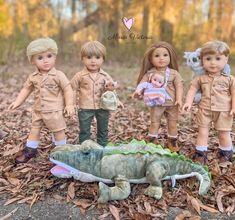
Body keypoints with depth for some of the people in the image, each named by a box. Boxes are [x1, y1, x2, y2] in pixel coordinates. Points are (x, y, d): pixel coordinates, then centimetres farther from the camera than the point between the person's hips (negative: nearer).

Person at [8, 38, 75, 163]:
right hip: (38, 110, 5)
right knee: (34, 129, 16)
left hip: (54, 110, -5)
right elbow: (26, 89, 11)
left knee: (58, 130, 8)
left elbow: (67, 89, -12)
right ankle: (30, 150, 32)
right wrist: (17, 102, 5)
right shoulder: (33, 77, 1)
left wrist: (69, 105, -18)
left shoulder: (58, 75, -14)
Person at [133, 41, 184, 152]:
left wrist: (179, 99, -18)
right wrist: (138, 91, -25)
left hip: (171, 103, 1)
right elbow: (143, 82, -5)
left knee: (172, 123, 12)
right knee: (154, 123, 7)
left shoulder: (174, 73, -4)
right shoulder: (150, 73, -3)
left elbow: (179, 86, -7)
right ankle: (152, 141, 22)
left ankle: (172, 141, 30)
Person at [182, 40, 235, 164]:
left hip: (223, 111, 0)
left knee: (224, 134, 10)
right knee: (202, 132, 4)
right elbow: (192, 90, -3)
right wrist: (188, 103, -16)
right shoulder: (201, 78, 0)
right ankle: (200, 154, 16)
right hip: (204, 110, 1)